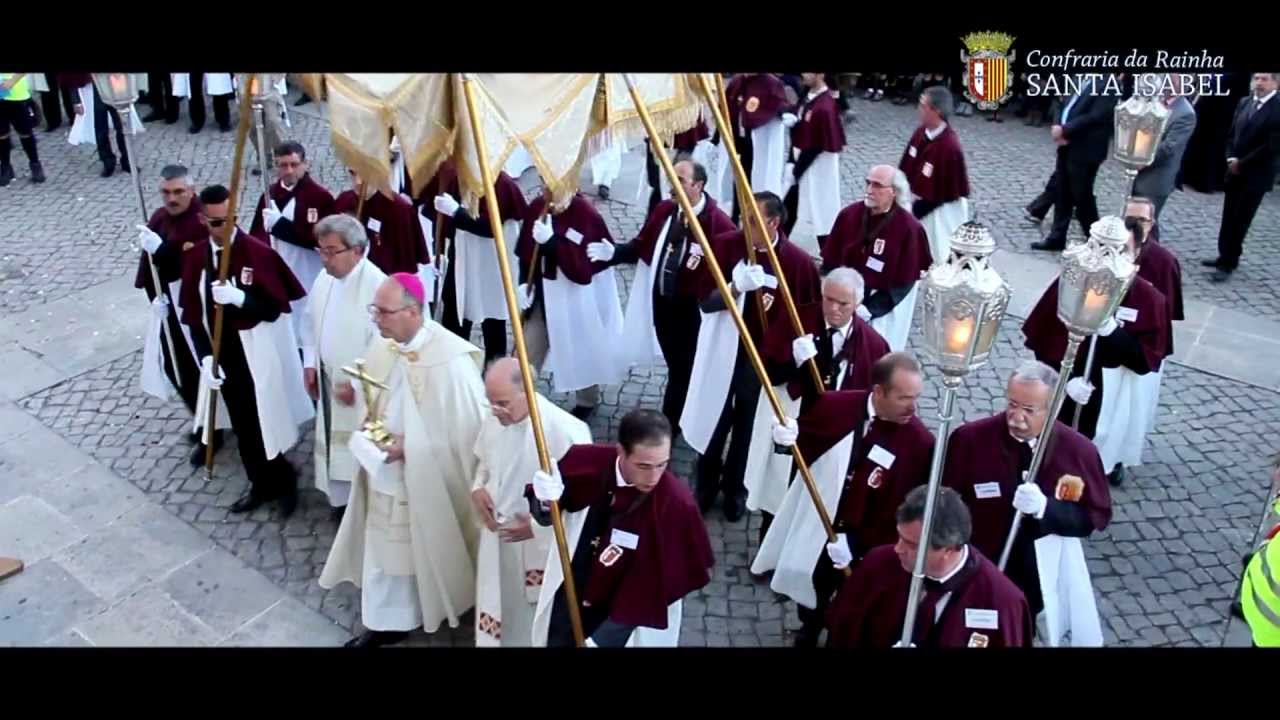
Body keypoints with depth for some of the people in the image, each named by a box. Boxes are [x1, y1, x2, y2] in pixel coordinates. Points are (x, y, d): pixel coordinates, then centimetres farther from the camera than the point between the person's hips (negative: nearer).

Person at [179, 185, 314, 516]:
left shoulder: (259, 252, -15)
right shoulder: (195, 257, 0)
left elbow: (274, 308, -15)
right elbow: (193, 314, 2)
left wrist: (238, 297, -32)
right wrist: (206, 357, -10)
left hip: (258, 356, -5)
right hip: (223, 356, 5)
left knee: (263, 424, 2)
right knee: (243, 426, 16)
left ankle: (281, 479, 27)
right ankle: (262, 483, 35)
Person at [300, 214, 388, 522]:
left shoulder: (376, 285, -24)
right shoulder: (324, 279, 1)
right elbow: (309, 321, 16)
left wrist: (357, 382, -20)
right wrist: (310, 363, 8)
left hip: (361, 388, -7)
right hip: (329, 380, 7)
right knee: (333, 444, 19)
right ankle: (340, 500, 37)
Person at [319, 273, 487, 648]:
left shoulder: (451, 360, -26)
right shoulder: (381, 346, -5)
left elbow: (467, 428, -20)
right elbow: (366, 398, 12)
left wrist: (411, 446, -21)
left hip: (430, 482, -6)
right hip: (385, 472, 6)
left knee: (428, 548, 14)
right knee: (384, 545, 17)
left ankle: (443, 611, 42)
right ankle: (386, 621, 38)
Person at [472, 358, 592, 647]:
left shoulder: (565, 430, -28)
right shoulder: (494, 419, -8)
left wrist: (540, 525, -22)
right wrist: (478, 488, -6)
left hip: (544, 546, -5)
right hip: (499, 537, 5)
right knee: (502, 605, 24)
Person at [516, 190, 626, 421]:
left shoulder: (588, 216, -23)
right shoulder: (536, 208, -5)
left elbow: (582, 268, -30)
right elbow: (525, 250, 9)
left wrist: (552, 240, -38)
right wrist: (525, 283, -3)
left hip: (577, 298, -4)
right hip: (542, 292, 5)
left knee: (581, 350, 16)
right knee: (527, 352, 7)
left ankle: (587, 401, 41)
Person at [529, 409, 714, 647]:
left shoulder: (676, 504, -28)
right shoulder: (589, 461, -21)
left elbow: (661, 586, -20)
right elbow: (545, 515, -4)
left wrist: (601, 639, -21)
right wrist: (546, 499, -28)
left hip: (622, 617, -2)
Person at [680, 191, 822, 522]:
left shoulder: (797, 261, -13)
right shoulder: (725, 245, -11)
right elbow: (705, 300, -15)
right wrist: (737, 287, -33)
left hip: (765, 358, -1)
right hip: (722, 352, 1)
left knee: (747, 427, 14)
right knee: (714, 421, 16)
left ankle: (735, 489, 37)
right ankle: (706, 485, 38)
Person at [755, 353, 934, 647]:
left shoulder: (920, 442, -20)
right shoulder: (835, 405, -16)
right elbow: (803, 446, 0)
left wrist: (858, 544, -23)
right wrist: (789, 437, -24)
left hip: (865, 544, -2)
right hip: (814, 526, 3)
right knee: (811, 595, 27)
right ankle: (808, 635, 56)